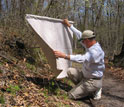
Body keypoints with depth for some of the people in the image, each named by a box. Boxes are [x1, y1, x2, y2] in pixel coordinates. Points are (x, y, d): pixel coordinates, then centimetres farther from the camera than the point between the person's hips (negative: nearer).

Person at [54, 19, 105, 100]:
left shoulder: (95, 52, -29)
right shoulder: (91, 45, 0)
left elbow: (82, 58, -42)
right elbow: (79, 35, 11)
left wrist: (64, 56, -44)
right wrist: (69, 25, 16)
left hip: (93, 81, -9)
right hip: (86, 75, 9)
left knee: (72, 95, -6)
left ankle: (95, 90, 4)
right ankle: (82, 87, 9)